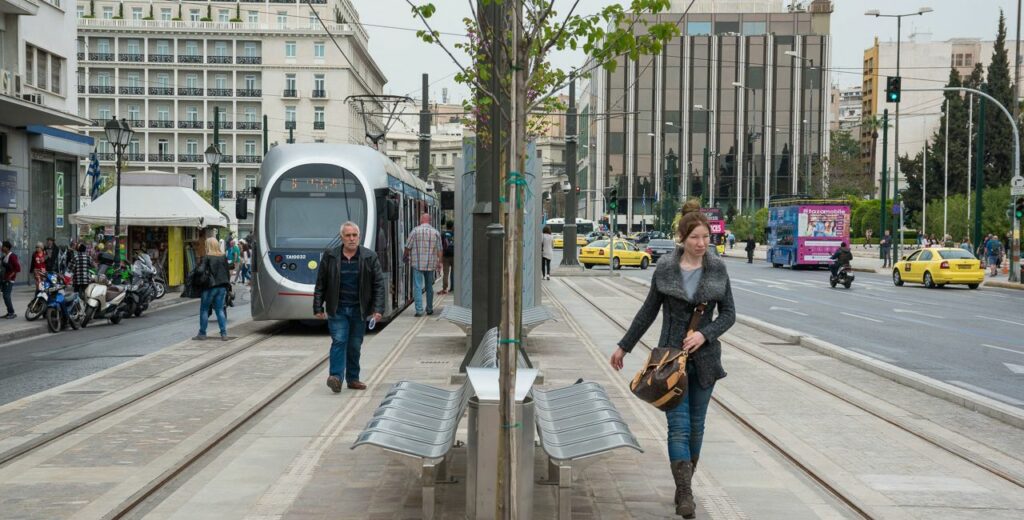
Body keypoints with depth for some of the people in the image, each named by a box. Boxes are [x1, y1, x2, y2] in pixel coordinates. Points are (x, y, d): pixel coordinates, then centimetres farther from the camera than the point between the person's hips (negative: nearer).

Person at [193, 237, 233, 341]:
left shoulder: (206, 258, -11)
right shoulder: (223, 257, 5)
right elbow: (228, 271, 10)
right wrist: (226, 285, 17)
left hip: (210, 287, -5)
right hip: (222, 287, 5)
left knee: (204, 310, 6)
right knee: (220, 310, 9)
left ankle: (202, 334, 10)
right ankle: (224, 334, 3)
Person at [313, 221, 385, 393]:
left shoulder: (370, 257, 1)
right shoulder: (330, 256, 1)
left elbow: (378, 284, 1)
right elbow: (321, 284, 4)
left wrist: (377, 309, -7)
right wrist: (318, 307, 1)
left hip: (359, 310, 1)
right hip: (337, 309, -1)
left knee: (355, 345, 7)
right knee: (339, 341, -12)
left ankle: (353, 378, 18)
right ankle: (336, 376, -13)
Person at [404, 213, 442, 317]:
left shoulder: (415, 231, -4)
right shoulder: (436, 232, 4)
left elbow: (408, 247, 0)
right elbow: (439, 249, 3)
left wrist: (406, 257, 16)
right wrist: (439, 262, 9)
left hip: (417, 263, -3)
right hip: (431, 264, 3)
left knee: (418, 287, -3)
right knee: (429, 287, 15)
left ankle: (419, 310, -11)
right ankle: (429, 309, 22)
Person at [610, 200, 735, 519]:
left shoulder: (717, 268, 0)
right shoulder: (665, 268, -3)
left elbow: (728, 314, 3)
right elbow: (648, 311, 7)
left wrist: (705, 334, -14)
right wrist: (624, 346, 11)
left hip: (704, 357, 2)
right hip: (672, 356, -2)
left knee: (696, 425, 10)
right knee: (678, 425, -9)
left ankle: (684, 485, 25)